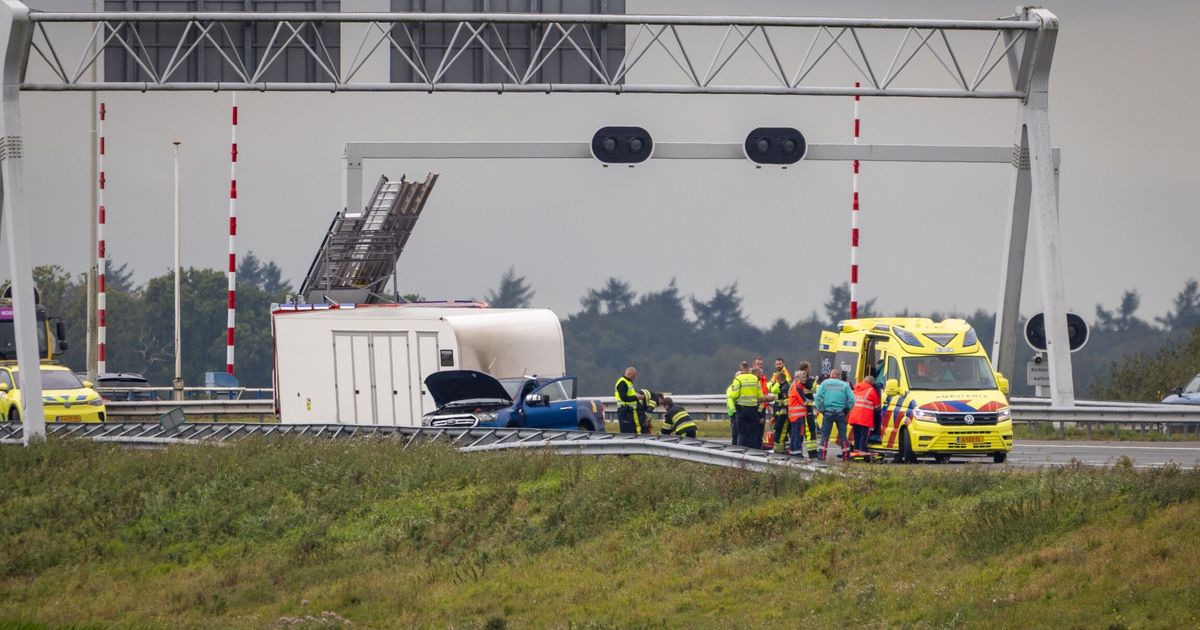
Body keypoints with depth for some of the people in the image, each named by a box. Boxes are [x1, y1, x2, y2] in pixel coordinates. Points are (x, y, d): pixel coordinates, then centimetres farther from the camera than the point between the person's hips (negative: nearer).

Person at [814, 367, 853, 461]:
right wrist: (847, 409, 7)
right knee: (842, 434, 8)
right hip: (840, 413, 1)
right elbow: (852, 399, -4)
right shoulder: (844, 385, 2)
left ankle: (822, 454, -1)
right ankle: (846, 454, 9)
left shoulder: (825, 383, 1)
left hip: (828, 412, -1)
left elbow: (818, 397, -7)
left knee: (825, 434, 5)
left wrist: (820, 409, 1)